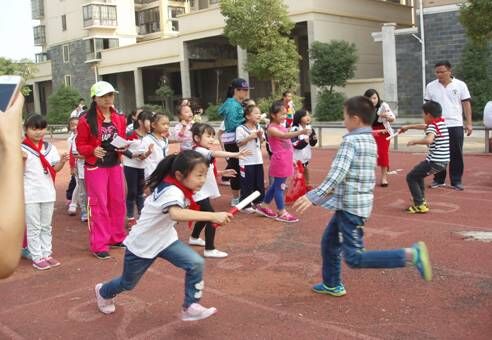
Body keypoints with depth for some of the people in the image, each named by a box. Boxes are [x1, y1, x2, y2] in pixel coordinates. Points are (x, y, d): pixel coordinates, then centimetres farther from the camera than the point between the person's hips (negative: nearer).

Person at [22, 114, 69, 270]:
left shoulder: (50, 147, 5)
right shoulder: (21, 148, -8)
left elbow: (55, 169, 8)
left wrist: (62, 161, -11)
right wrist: (21, 160, -27)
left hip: (48, 193, 5)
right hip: (30, 194, -4)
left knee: (46, 226, 14)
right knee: (33, 227, 3)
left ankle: (46, 254, 23)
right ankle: (37, 257, 10)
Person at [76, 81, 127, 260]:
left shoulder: (119, 119, 6)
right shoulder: (86, 120, -10)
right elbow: (80, 145, -7)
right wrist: (93, 150, -25)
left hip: (116, 165, 6)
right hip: (95, 167, -5)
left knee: (118, 202, 13)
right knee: (99, 205, -1)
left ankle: (117, 237, 29)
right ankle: (99, 245, 7)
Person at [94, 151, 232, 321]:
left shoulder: (178, 187, -9)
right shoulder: (171, 192, -36)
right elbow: (176, 214, -59)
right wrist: (212, 216, -63)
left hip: (165, 239, 7)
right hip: (141, 244, -7)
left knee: (196, 263, -16)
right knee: (128, 283, 19)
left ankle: (190, 307, -5)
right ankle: (103, 292, 51)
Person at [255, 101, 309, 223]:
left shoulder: (283, 127, 14)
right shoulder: (271, 128, -13)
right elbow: (284, 136, -32)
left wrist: (292, 160, 22)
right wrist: (300, 132, -45)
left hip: (286, 161, 9)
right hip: (279, 162, -9)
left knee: (276, 185, 16)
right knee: (279, 186, -1)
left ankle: (263, 206, 29)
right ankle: (282, 213, 7)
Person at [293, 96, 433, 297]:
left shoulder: (351, 141, -17)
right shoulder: (370, 140, 11)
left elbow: (336, 175, -25)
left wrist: (313, 197, -24)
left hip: (350, 206, -10)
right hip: (352, 204, 10)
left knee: (354, 258, -8)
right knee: (329, 242, 21)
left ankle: (410, 255, -15)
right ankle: (332, 285, 33)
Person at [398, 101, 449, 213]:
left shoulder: (433, 126, -13)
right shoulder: (442, 122, 14)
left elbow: (428, 140, -35)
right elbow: (424, 126, 31)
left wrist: (414, 141, -20)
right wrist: (408, 127, 39)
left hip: (434, 161, -9)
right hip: (444, 161, 9)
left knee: (411, 178, 0)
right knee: (418, 174, 28)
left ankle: (420, 205, -5)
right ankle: (421, 200, 30)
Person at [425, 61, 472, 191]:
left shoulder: (460, 85, 1)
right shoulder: (431, 86, 4)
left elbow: (466, 104, 2)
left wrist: (469, 123, -4)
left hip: (455, 125, -1)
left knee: (456, 154, 3)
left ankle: (456, 181, 10)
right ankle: (438, 180, 16)